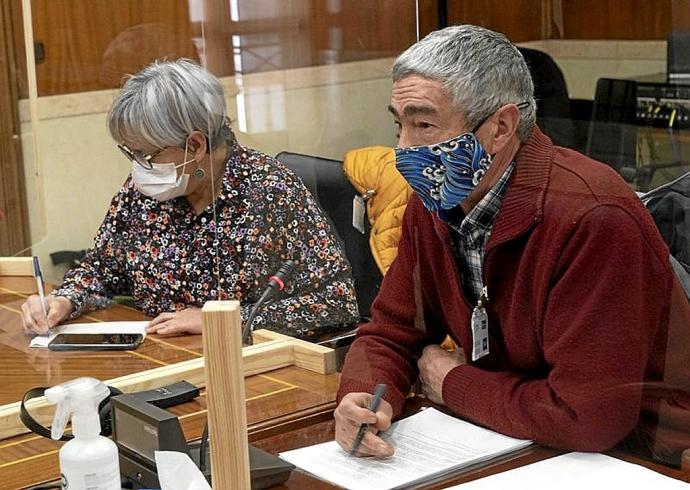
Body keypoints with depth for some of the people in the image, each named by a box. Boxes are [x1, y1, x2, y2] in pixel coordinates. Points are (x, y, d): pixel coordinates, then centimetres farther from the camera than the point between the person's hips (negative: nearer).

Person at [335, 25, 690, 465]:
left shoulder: (590, 219, -28)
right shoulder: (432, 204, -2)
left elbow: (585, 417, -30)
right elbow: (392, 331, 6)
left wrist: (453, 385, -14)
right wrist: (365, 397, -17)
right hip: (507, 446, 6)